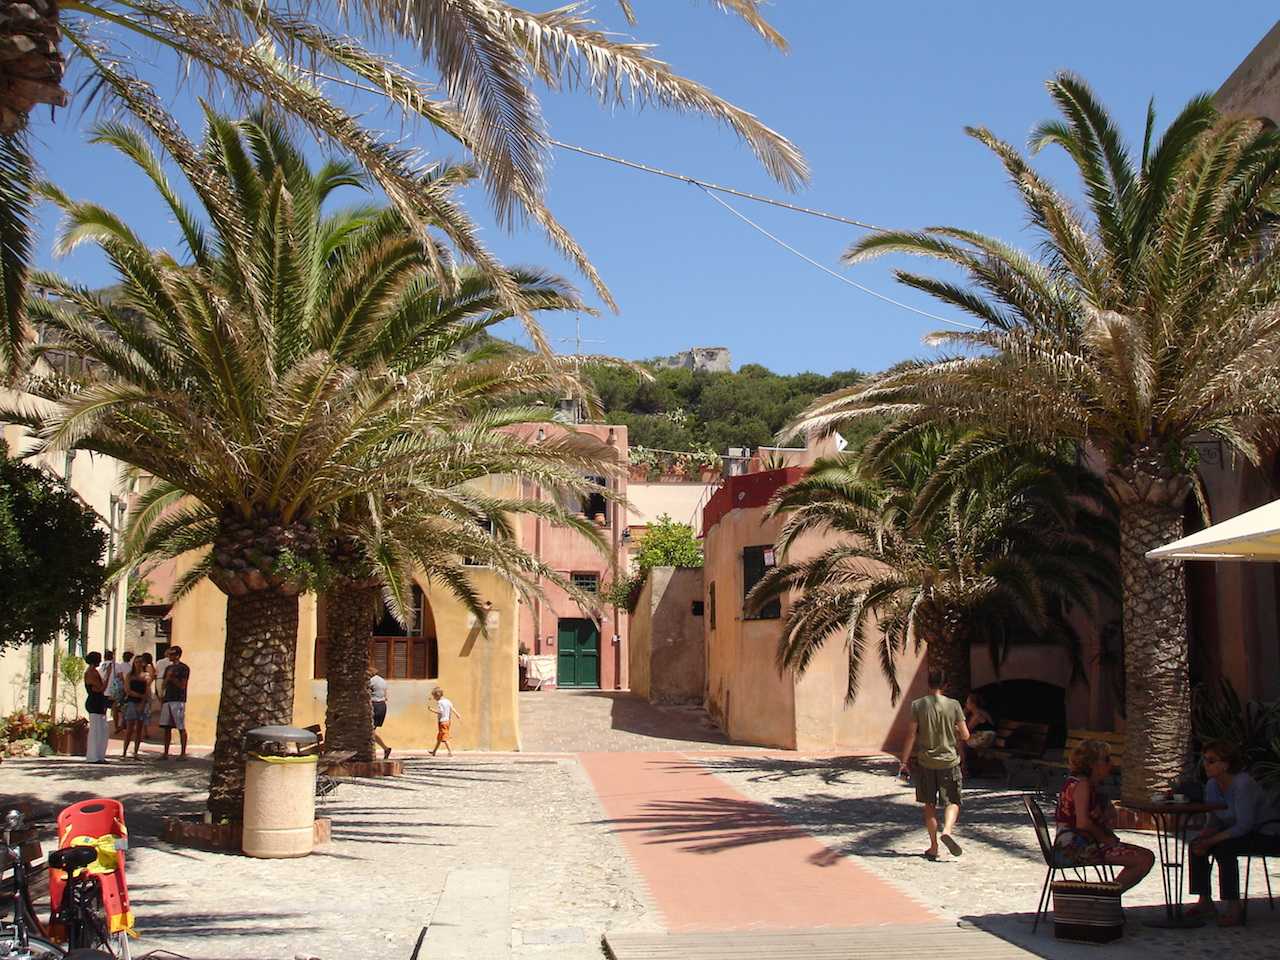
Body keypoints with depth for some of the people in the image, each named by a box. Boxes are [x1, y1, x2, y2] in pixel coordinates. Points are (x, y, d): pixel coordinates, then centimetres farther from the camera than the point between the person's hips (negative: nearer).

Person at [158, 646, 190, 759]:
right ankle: (166, 753, 11)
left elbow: (182, 685, -9)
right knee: (167, 727, 7)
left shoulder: (183, 668, -3)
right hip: (167, 700, 7)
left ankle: (183, 753, -3)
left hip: (178, 701, -7)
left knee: (181, 728, -5)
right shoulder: (168, 668, 19)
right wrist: (167, 678, -1)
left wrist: (172, 678, -12)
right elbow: (163, 685, 18)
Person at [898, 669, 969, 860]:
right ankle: (947, 830, -18)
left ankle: (933, 847, 12)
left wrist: (904, 761, 1)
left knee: (929, 805, 12)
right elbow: (965, 735, -4)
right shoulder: (954, 705, -4)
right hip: (949, 761, -1)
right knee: (952, 802, 9)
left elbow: (911, 735, -5)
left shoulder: (918, 705, -4)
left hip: (926, 762, 1)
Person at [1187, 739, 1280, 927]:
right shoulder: (1212, 785, 0)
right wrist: (1202, 840, -18)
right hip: (1240, 833, 8)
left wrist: (1210, 842, -29)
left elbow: (1243, 826, -28)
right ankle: (1205, 902, -3)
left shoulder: (1243, 784, -25)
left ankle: (1234, 905, -17)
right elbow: (1214, 822, 3)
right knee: (1196, 845, -11)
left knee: (1224, 847, -31)